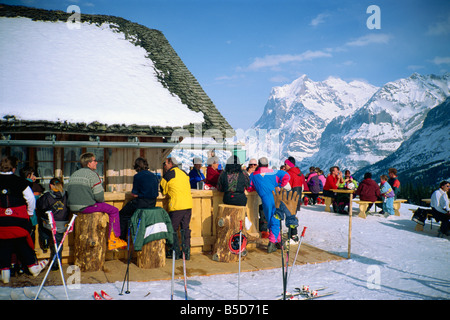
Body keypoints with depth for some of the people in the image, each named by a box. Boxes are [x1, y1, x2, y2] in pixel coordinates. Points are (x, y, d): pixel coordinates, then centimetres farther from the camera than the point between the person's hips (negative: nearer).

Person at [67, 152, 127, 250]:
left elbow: (69, 192, 21)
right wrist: (102, 201, 10)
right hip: (86, 207, -9)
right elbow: (99, 196, -13)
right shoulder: (92, 174, -8)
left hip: (73, 207, 9)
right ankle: (113, 240, 4)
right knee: (114, 210, 2)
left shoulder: (74, 174, 17)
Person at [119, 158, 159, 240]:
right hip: (152, 204, 7)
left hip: (141, 203, -7)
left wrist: (133, 193, 13)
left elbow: (135, 194, -9)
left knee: (122, 215, 13)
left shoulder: (137, 176, -9)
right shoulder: (154, 175, 9)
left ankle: (122, 239, 15)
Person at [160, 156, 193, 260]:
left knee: (172, 229, 5)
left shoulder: (168, 175, -3)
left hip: (176, 206, -6)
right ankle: (186, 252, 13)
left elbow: (164, 191, 5)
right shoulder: (184, 173, 14)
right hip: (188, 204, 6)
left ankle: (175, 252, 6)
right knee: (185, 228, 11)